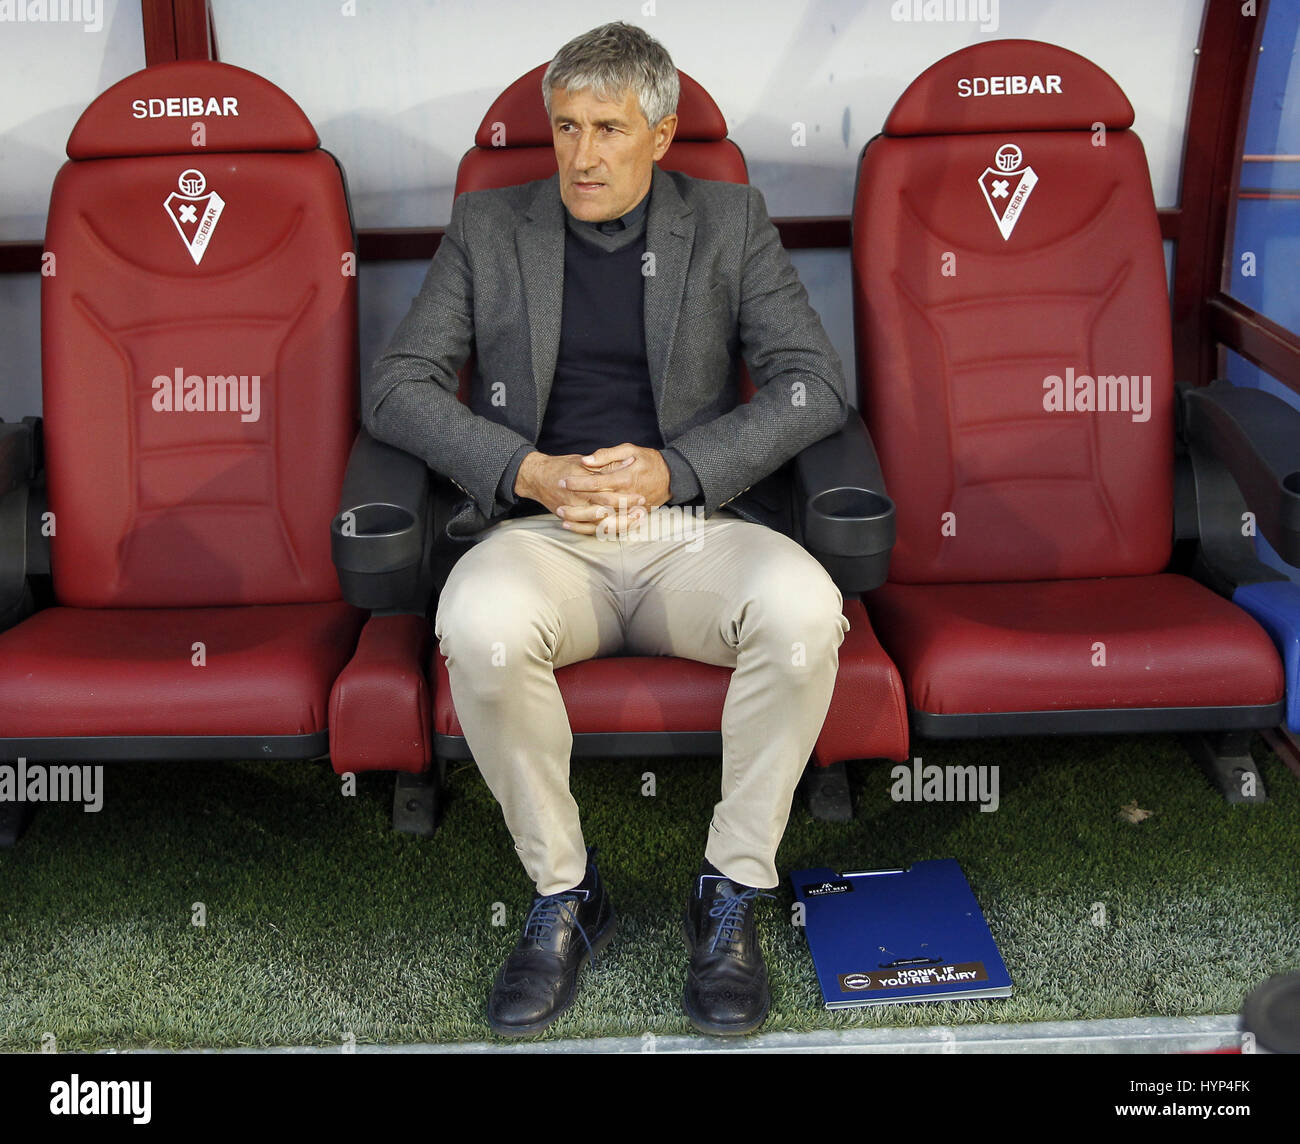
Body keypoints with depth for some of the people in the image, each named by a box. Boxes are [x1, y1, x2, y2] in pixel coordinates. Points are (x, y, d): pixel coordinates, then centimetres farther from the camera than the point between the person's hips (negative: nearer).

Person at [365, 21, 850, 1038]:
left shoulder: (730, 221, 12)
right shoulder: (487, 228, 14)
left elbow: (816, 383, 3)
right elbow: (399, 386, 6)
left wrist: (676, 468, -11)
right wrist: (527, 471, -11)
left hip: (694, 527, 0)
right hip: (542, 533, 0)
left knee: (804, 608, -32)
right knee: (478, 626, -34)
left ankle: (734, 891, -11)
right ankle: (564, 895, -9)